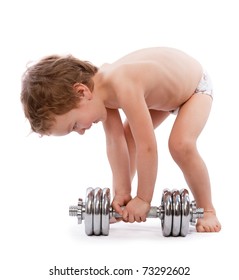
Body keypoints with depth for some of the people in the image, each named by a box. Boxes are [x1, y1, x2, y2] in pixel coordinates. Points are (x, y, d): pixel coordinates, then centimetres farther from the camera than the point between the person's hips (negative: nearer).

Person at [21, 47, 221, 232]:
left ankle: (207, 211, -5)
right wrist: (122, 193, -15)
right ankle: (121, 207, 11)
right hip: (165, 88, 8)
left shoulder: (123, 87, -43)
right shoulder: (100, 84, -17)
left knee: (181, 145, -27)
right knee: (127, 135, -2)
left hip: (195, 87, -7)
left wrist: (143, 199, -27)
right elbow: (116, 141, -13)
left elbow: (147, 147, -39)